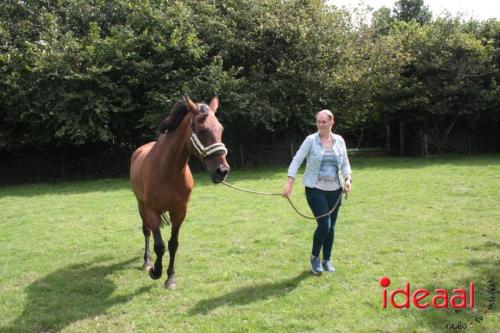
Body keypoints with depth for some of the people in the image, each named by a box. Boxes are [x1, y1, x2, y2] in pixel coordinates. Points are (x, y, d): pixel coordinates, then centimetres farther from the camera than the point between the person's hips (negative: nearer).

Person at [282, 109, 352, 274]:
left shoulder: (339, 140, 5)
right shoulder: (311, 140, -6)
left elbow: (345, 163, 11)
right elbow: (297, 160, -9)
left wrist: (348, 179, -7)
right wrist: (290, 182, -19)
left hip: (335, 190, 4)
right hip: (315, 189, -4)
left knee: (331, 226, 8)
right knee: (324, 224, -12)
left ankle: (327, 260, 26)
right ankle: (314, 257, 12)